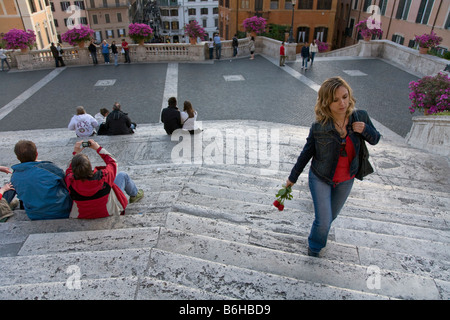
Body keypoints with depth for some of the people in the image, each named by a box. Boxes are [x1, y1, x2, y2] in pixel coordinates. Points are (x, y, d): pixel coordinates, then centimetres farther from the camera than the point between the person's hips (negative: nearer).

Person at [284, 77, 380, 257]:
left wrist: (366, 130, -21)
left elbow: (375, 140, 3)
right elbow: (306, 154, -7)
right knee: (323, 221, -2)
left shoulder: (360, 117, -13)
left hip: (346, 180, 3)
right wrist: (293, 177, 2)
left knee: (331, 215, 21)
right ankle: (315, 247, 32)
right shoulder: (319, 127, -21)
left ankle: (318, 238, 54)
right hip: (321, 179, -3)